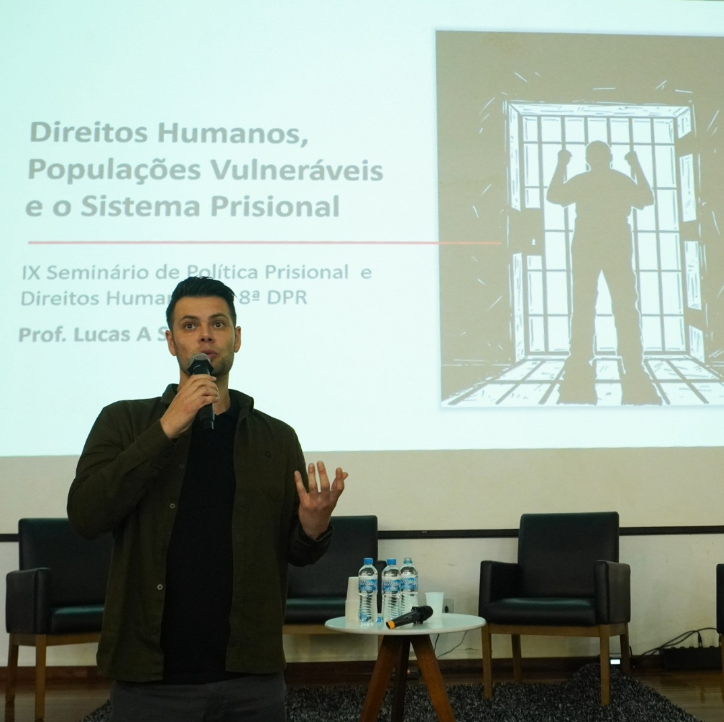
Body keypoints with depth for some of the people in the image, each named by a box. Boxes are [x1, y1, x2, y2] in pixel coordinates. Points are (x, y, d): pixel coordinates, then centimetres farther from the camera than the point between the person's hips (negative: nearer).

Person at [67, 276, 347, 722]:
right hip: (151, 676, -1)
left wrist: (314, 526, -14)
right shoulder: (125, 422, 2)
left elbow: (296, 553, 9)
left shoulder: (276, 437, 6)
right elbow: (85, 517, -11)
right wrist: (166, 430, -17)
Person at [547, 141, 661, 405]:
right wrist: (637, 167, 27)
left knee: (583, 309, -2)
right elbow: (647, 199, 20)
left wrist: (561, 165, 23)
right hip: (618, 249, 1)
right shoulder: (623, 180, 5)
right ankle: (634, 369, -9)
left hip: (586, 249, -1)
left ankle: (580, 372, -11)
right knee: (626, 308, 0)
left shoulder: (580, 181, 0)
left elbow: (554, 196, 14)